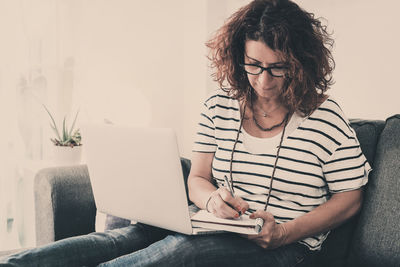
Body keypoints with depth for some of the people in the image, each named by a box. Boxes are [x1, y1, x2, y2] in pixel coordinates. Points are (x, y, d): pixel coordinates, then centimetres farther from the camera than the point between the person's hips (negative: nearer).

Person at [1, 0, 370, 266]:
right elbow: (197, 179, 11)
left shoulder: (324, 117, -4)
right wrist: (212, 199, -15)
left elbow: (349, 198, 0)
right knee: (127, 236, -24)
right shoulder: (219, 105, 6)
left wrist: (285, 233, -14)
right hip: (220, 228, 5)